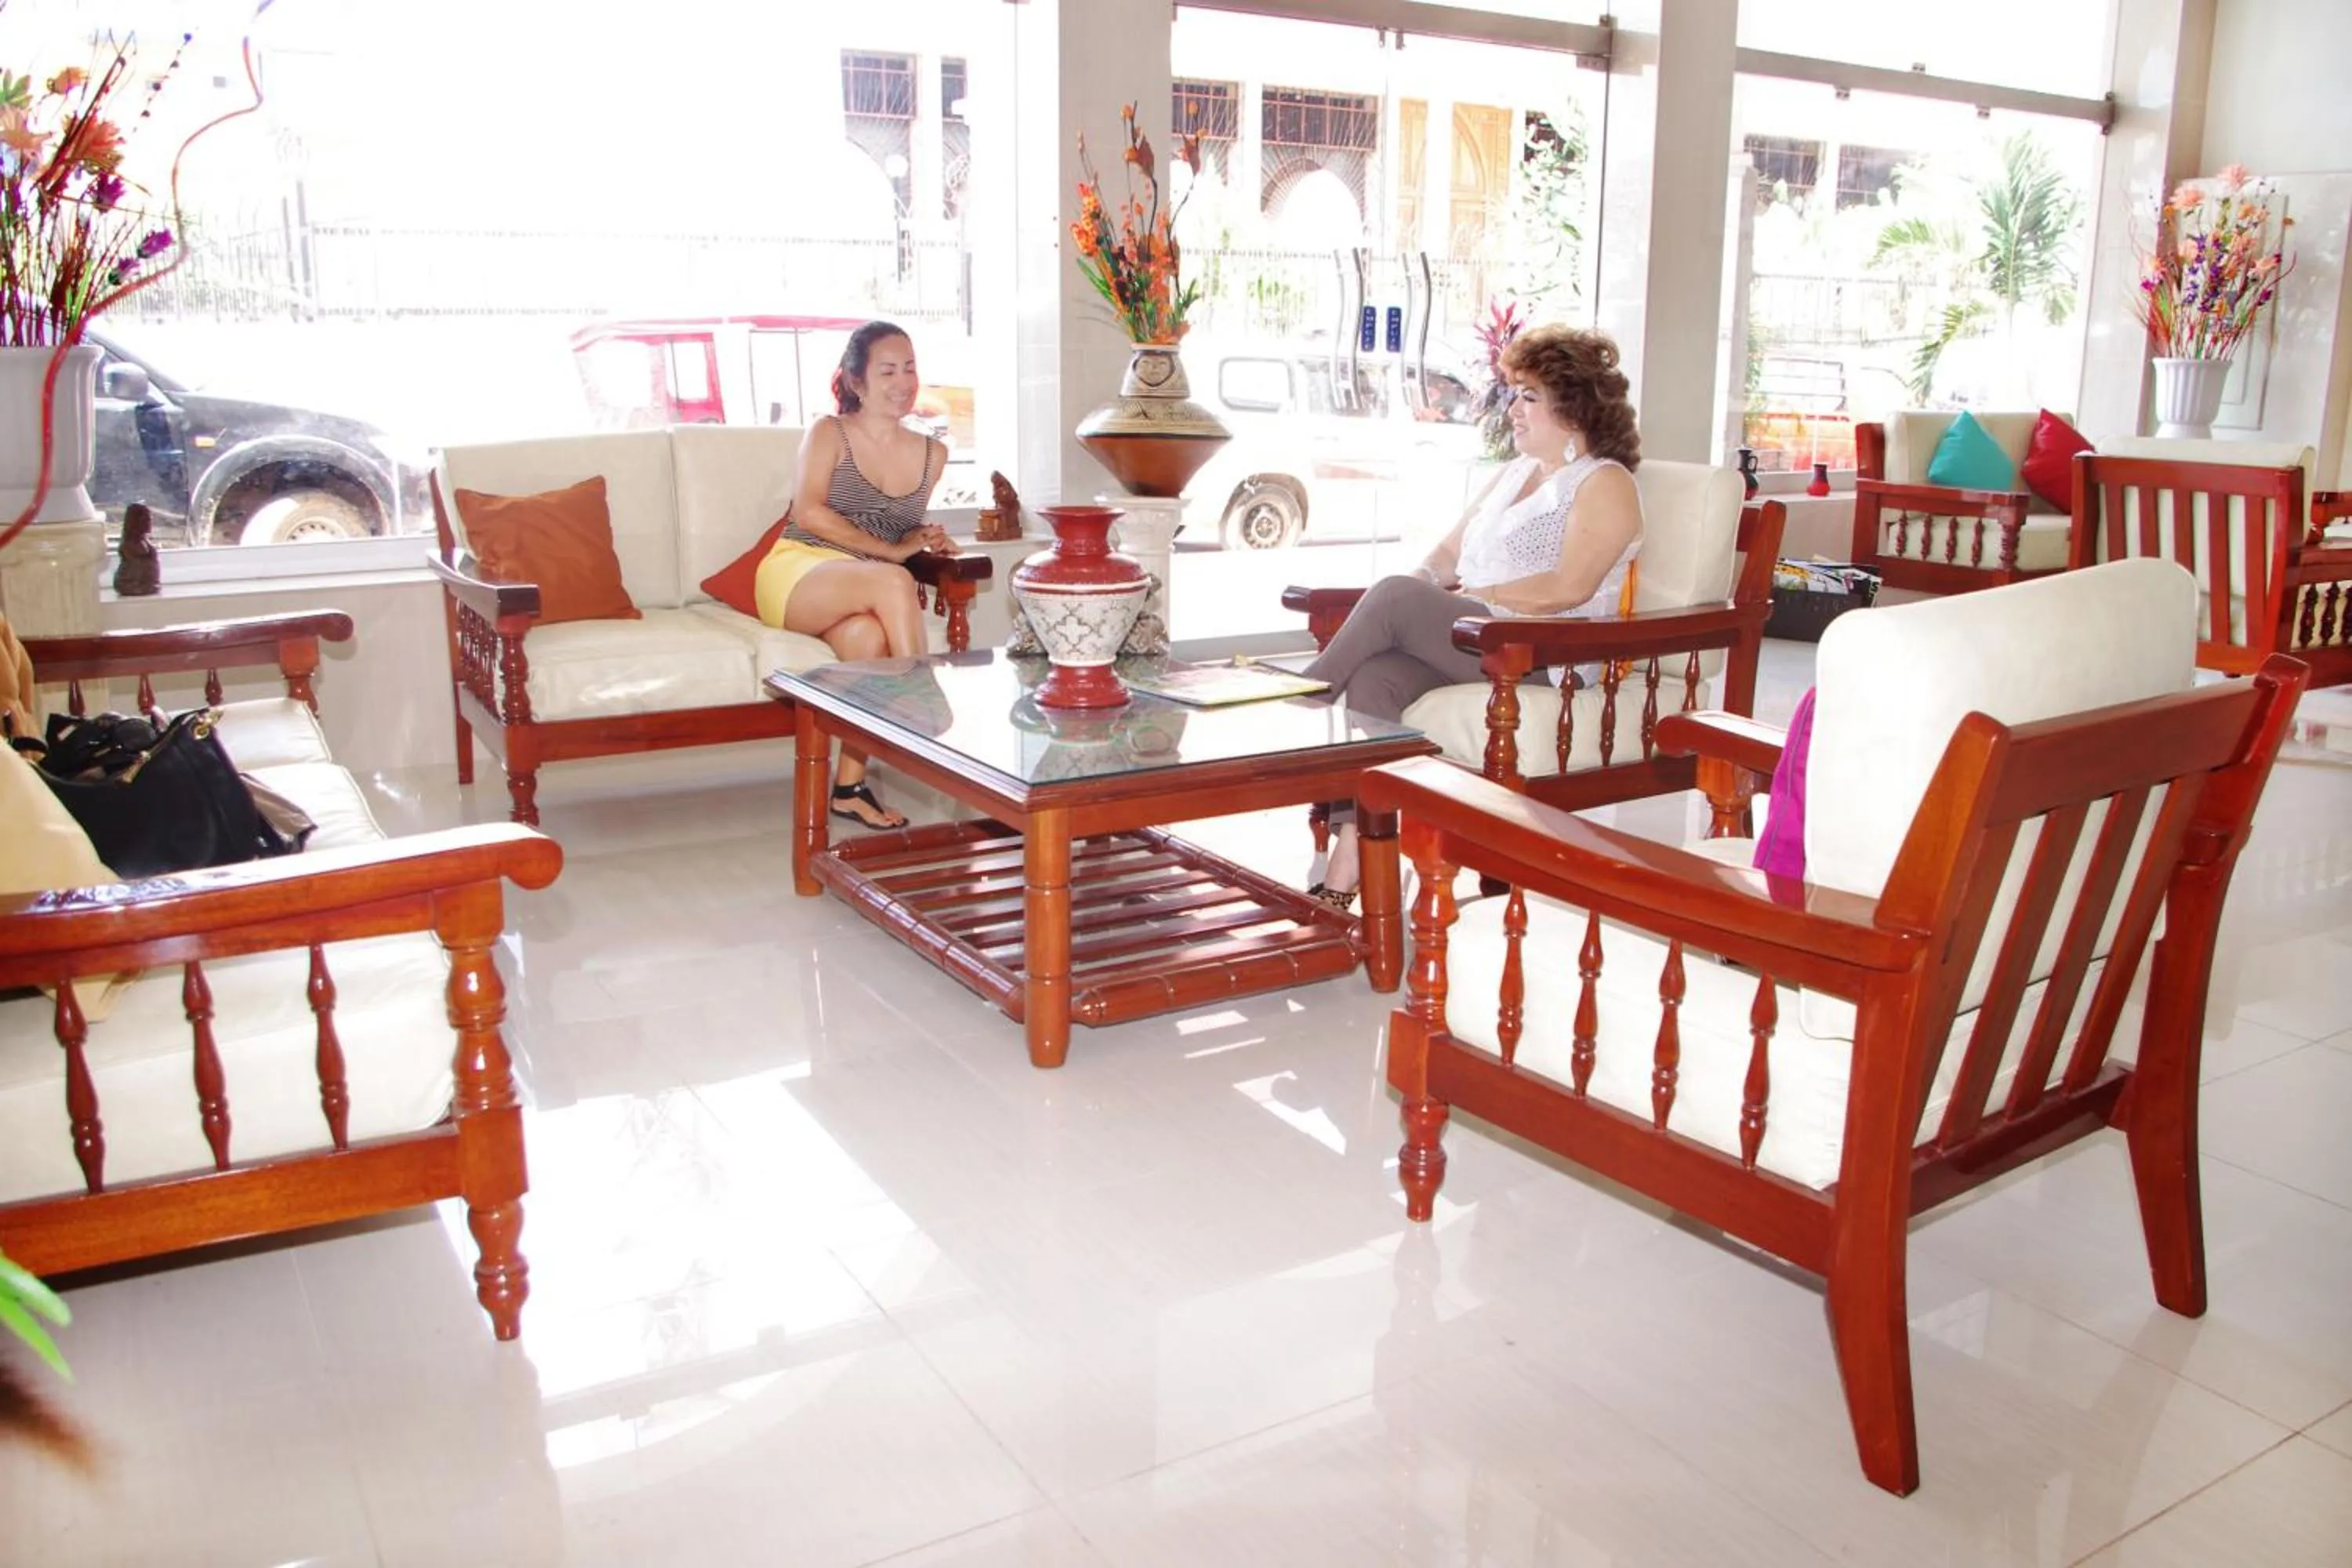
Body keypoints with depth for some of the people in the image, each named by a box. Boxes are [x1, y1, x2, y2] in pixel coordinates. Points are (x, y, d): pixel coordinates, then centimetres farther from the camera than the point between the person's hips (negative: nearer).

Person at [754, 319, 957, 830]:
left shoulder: (932, 453, 15)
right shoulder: (829, 434, 3)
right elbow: (808, 514, -10)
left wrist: (930, 541, 2)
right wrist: (892, 551, -16)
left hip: (866, 598, 3)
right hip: (797, 575, -3)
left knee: (869, 637, -36)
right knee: (892, 582, -36)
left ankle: (850, 787, -32)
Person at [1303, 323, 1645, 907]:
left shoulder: (1605, 484, 2)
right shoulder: (1515, 472, 27)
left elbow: (1569, 587, -13)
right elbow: (1450, 549, 24)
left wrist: (1473, 596, -11)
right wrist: (1425, 582, 2)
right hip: (1473, 639, 7)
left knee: (1393, 598, -28)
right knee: (1374, 678, -26)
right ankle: (1346, 866, -32)